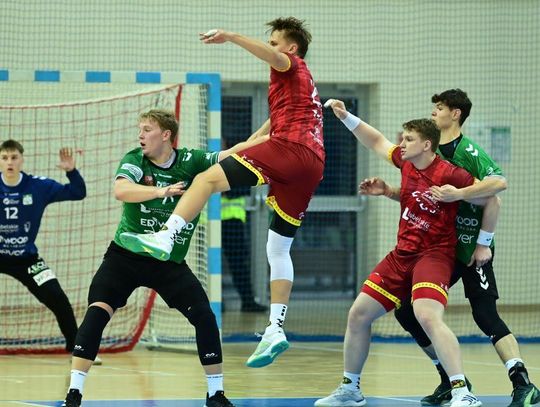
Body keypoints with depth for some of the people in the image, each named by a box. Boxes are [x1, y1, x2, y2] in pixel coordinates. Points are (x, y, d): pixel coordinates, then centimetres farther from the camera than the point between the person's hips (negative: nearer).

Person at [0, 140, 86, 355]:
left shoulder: (38, 186, -9)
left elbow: (77, 193, -4)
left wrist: (71, 171, -21)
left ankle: (77, 348, 6)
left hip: (26, 257, 1)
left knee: (58, 300, -9)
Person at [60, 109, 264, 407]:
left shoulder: (191, 162, -7)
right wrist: (160, 191, -42)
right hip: (126, 256, -1)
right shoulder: (134, 160, -9)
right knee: (97, 312, -18)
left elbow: (232, 155, -15)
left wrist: (264, 140, -31)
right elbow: (121, 190, -29)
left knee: (204, 316, -8)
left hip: (170, 263, 1)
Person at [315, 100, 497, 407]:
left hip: (434, 254, -8)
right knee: (359, 314, 8)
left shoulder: (448, 174, -17)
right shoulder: (406, 161, 4)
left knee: (428, 317, -31)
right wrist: (346, 117, 18)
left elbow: (492, 201, -11)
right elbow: (378, 142, 24)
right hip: (402, 255, 8)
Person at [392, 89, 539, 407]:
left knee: (486, 314, -16)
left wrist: (460, 193, -36)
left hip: (471, 248, -8)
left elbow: (500, 182, -28)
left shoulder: (468, 151, -12)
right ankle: (450, 380, 15)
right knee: (406, 311, 6)